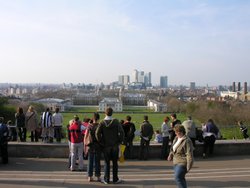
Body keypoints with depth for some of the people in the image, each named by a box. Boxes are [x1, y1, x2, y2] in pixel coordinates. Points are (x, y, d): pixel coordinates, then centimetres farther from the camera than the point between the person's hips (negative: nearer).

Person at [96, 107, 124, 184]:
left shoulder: (102, 123, -5)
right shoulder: (116, 121, -5)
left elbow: (97, 133, -14)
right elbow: (121, 132, -11)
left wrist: (101, 142, -4)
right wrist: (119, 141, -1)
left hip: (106, 146, 0)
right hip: (115, 145, 0)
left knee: (107, 163, 9)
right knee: (115, 163, 9)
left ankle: (106, 179, 13)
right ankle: (115, 179, 15)